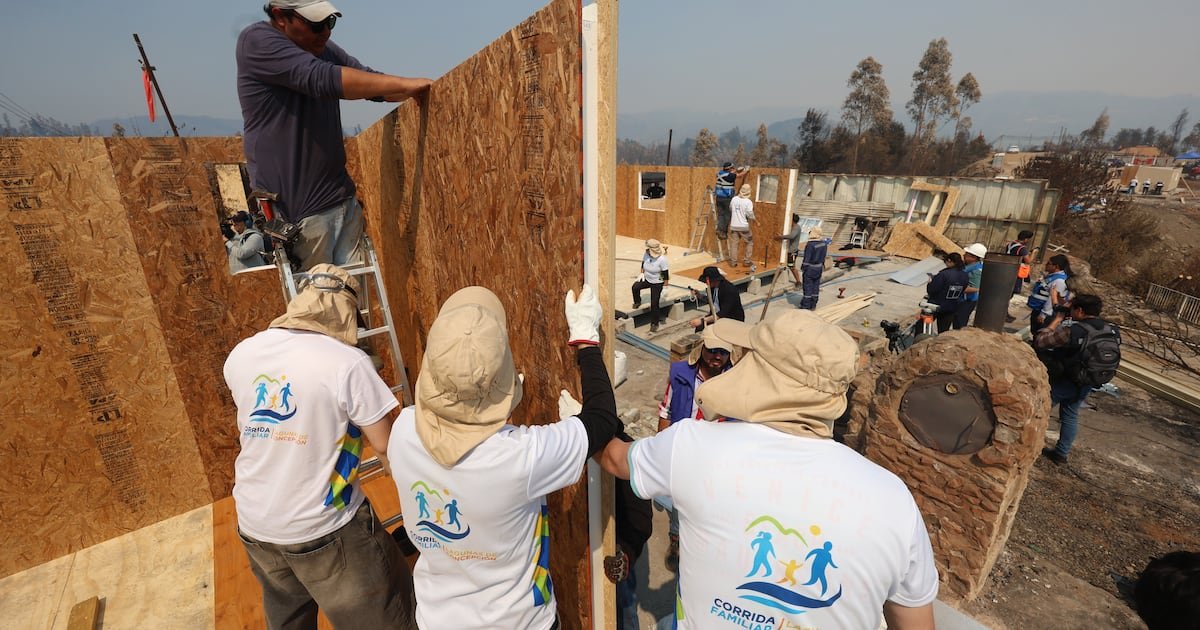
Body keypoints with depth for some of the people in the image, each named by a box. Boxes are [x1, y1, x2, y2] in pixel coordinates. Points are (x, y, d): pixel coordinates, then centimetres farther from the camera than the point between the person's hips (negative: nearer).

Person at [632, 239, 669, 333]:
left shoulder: (662, 259, -26)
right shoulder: (646, 254, -12)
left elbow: (665, 272, -17)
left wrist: (665, 283, -12)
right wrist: (642, 272, 3)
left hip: (657, 283, -5)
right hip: (647, 279, 5)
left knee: (654, 304, -2)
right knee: (635, 287, -22)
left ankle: (654, 324, 15)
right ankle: (637, 302, 9)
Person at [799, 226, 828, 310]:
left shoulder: (810, 244, -22)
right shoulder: (824, 243, 1)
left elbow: (807, 258, -19)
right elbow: (823, 256, 9)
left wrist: (803, 268, -9)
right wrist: (821, 264, 19)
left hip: (810, 268, -7)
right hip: (819, 268, 7)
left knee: (808, 287, 2)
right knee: (816, 286, 12)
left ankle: (806, 306, 9)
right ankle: (813, 305, 20)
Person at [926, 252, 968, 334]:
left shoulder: (944, 274, -24)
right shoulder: (965, 276, -3)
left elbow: (930, 290, -22)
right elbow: (963, 291, 7)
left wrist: (930, 282, -2)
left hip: (936, 306, -6)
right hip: (952, 308, 6)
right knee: (943, 331, 15)